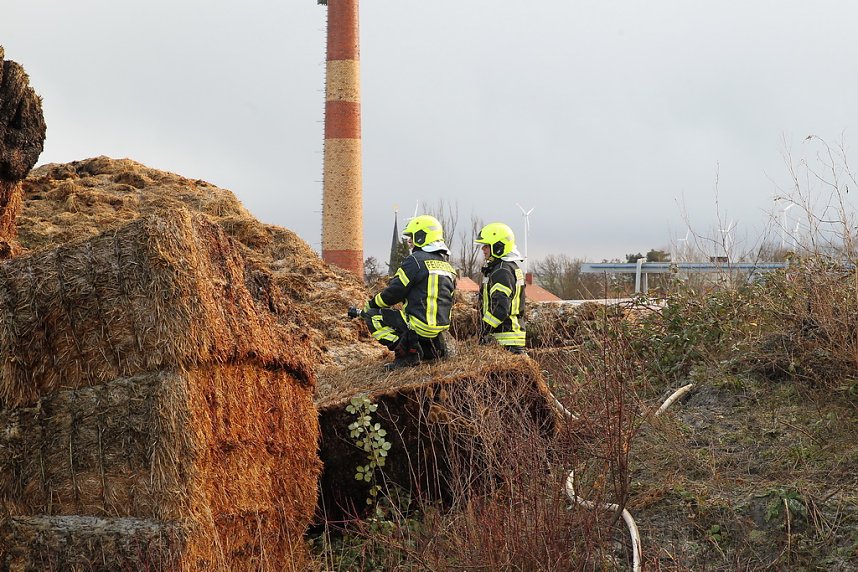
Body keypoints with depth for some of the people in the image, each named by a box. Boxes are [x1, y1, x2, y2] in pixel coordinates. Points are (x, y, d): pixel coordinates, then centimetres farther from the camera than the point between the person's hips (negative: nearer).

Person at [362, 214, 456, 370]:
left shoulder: (415, 260, -10)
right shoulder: (447, 265, 15)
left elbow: (394, 292, -9)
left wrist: (371, 303, 7)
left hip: (421, 325, -9)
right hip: (441, 327, 9)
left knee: (372, 316, 0)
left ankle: (407, 352, -9)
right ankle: (435, 349, 17)